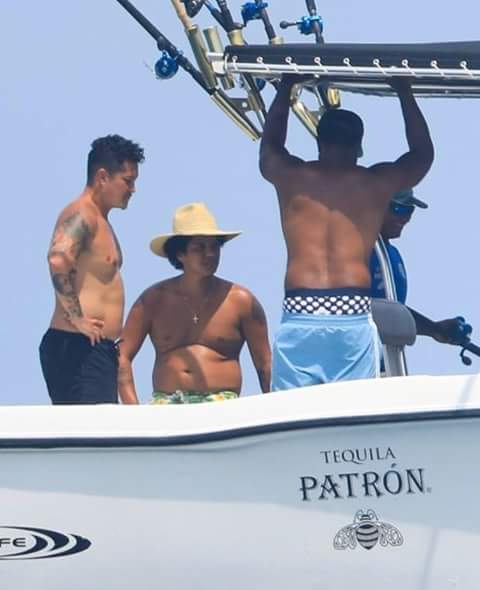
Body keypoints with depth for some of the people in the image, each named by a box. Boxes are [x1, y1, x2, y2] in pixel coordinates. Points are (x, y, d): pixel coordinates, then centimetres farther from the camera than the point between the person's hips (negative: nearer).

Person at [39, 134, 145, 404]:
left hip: (98, 350, 10)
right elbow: (58, 261, -28)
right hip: (78, 348, -10)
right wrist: (77, 319, -23)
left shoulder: (99, 220, 22)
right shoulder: (81, 215, -10)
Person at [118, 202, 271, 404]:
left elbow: (265, 366, 11)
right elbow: (122, 357, 7)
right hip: (166, 402, 0)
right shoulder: (154, 299, 10)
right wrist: (134, 412, -5)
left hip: (221, 403, 0)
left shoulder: (241, 301, 8)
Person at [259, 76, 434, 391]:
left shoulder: (291, 176, 11)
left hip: (299, 315, 1)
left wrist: (286, 88, 46)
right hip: (353, 316, -1)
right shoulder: (377, 182, 10)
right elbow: (423, 153, 31)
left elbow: (269, 147, 36)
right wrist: (405, 92, 40)